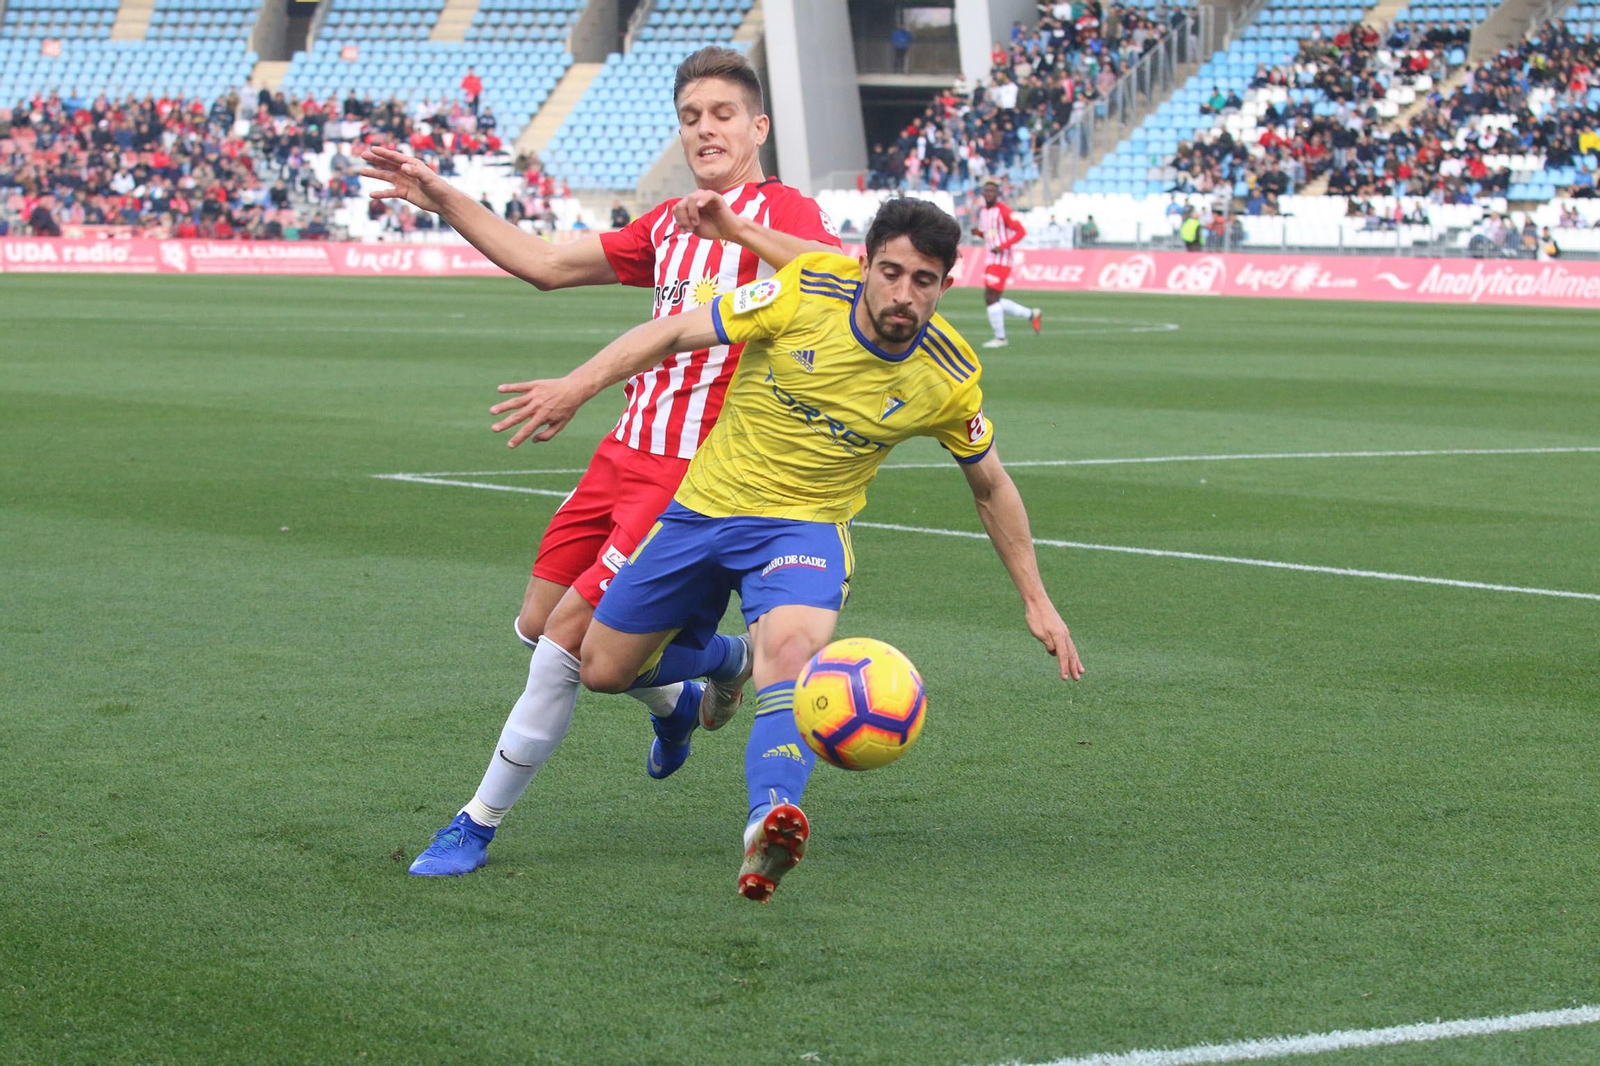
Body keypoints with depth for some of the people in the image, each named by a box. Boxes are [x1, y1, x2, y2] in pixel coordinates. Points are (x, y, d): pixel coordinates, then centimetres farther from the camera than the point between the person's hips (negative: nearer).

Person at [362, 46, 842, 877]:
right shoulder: (668, 225, 16)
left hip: (690, 474, -8)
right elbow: (546, 265, 21)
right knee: (537, 622, 13)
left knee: (566, 640, -9)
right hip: (623, 456, 8)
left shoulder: (782, 212, -7)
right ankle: (676, 699, 40)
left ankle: (479, 824, 3)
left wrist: (744, 228, -45)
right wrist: (442, 200, 16)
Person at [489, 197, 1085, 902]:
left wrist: (1036, 600, 8)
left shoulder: (950, 380, -10)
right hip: (705, 506, 2)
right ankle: (723, 661, 39)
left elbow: (992, 487, 7)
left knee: (792, 647, -35)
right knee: (603, 671, 9)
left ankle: (767, 824, -56)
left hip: (805, 523, -2)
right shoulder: (805, 295, -16)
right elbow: (674, 333, -8)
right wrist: (578, 386, -20)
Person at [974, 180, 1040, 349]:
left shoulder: (1003, 211, -11)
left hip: (1001, 259, -9)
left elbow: (1020, 232, -14)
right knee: (992, 300, 9)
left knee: (991, 298, -10)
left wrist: (1002, 246, -22)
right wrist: (979, 233, 4)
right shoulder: (982, 211, 14)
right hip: (990, 259, 9)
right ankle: (1032, 314, 21)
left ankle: (1000, 338, 1)